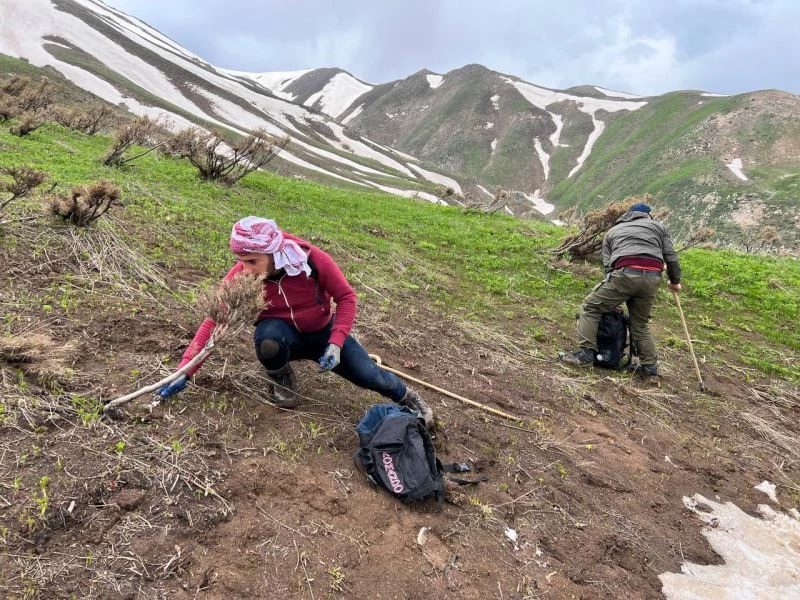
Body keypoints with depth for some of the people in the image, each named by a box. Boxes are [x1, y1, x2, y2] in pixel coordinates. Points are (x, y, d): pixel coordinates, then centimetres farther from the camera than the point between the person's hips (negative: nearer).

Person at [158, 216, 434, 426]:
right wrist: (185, 371, -29)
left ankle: (407, 397, 21)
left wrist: (336, 343, -26)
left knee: (368, 376, -15)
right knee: (267, 337, -37)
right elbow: (214, 321, -23)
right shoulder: (240, 275, -25)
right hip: (282, 334, 0)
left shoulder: (312, 259, -28)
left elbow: (346, 297, -16)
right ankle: (283, 380, -1)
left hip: (322, 332, 0)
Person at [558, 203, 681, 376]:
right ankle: (650, 366, 20)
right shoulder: (658, 226, 30)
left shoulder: (612, 231, 29)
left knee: (591, 307, 6)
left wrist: (613, 300, 22)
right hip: (652, 278, 3)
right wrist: (675, 282, 36)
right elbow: (671, 257, 21)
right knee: (640, 322, 19)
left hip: (625, 273, -3)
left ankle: (586, 353, -4)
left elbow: (608, 265, 20)